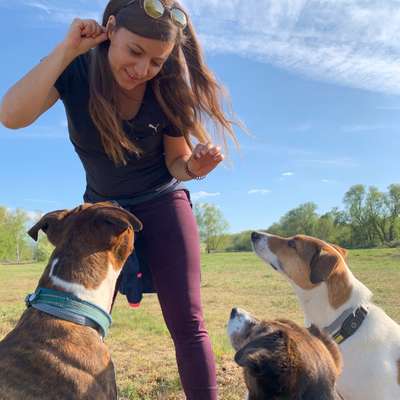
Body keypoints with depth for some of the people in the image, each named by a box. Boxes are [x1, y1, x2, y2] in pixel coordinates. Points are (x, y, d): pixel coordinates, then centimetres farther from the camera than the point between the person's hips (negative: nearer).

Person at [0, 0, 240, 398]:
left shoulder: (168, 91, -17)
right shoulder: (76, 69, -16)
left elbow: (176, 163, -6)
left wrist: (195, 167, -29)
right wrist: (66, 50, -33)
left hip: (162, 205, -1)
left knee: (187, 325, -7)